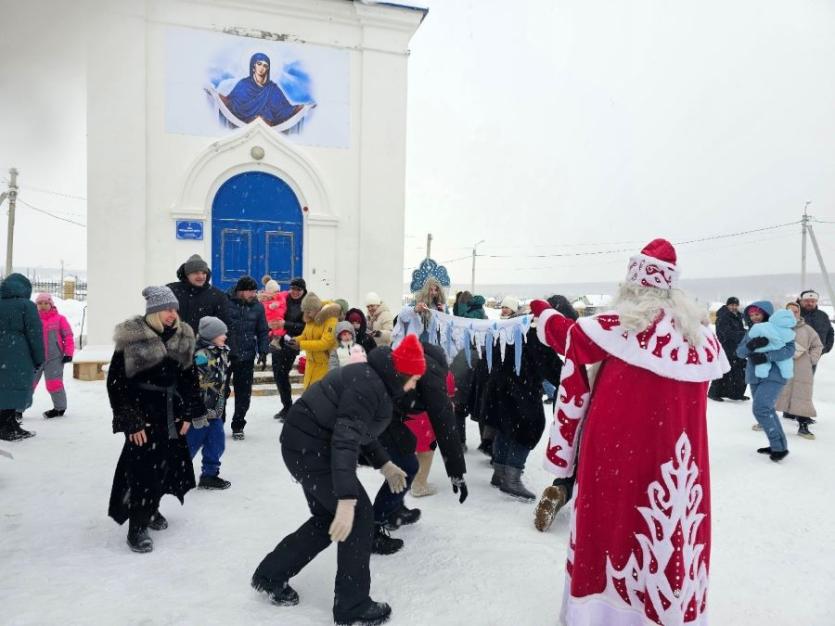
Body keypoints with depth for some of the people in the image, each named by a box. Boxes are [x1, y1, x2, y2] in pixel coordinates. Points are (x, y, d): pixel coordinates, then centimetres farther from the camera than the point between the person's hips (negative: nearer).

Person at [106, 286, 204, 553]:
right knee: (143, 468, -7)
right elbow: (116, 382, -11)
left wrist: (188, 413, 5)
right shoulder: (131, 339, -13)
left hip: (171, 414, 6)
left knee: (167, 464, 13)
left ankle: (151, 508, 37)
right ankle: (137, 527, 8)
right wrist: (130, 420, -13)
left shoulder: (183, 338, 3)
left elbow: (189, 377, 10)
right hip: (143, 414, -5)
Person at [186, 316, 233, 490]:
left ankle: (209, 475, 23)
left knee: (217, 444, 11)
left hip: (215, 411, 8)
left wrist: (221, 407, 22)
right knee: (190, 443, 6)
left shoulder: (221, 353, 7)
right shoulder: (201, 355, -22)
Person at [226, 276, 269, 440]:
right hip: (224, 354, -3)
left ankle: (238, 426, 23)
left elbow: (262, 331, 7)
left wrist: (263, 352, -1)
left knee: (244, 394, 8)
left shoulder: (257, 306, 0)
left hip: (247, 357, 3)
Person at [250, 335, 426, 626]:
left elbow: (357, 428, 21)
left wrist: (384, 464, 22)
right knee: (359, 516, -3)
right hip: (311, 447, -10)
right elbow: (345, 440, -32)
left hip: (307, 444, 10)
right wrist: (346, 500, -36)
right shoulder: (368, 386, -23)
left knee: (328, 519, 20)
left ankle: (270, 575, 33)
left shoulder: (373, 379, 9)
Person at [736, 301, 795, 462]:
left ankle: (779, 446, -6)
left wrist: (766, 356, -25)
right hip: (754, 377, 7)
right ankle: (777, 444, 24)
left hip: (773, 376, -7)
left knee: (761, 409, -17)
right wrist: (751, 346, -20)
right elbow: (739, 352, 1)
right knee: (767, 411, 12)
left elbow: (790, 350, -15)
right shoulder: (751, 332, 10)